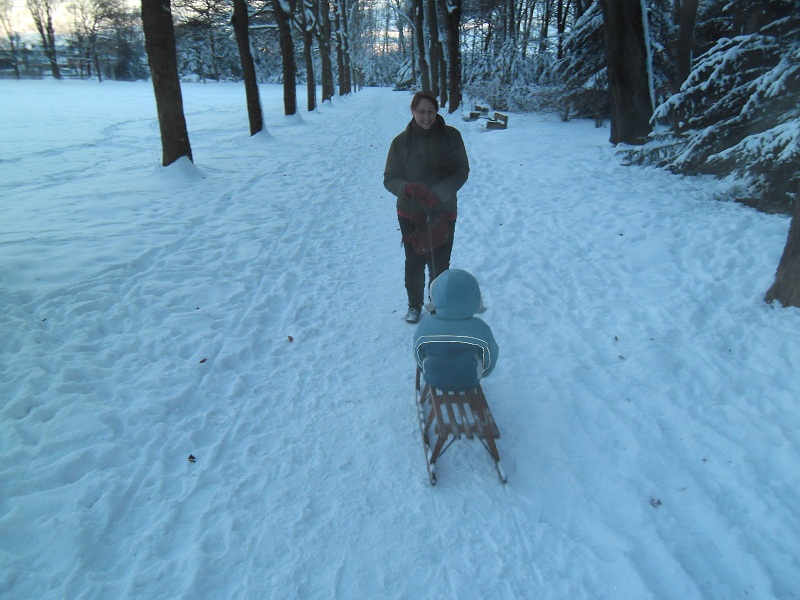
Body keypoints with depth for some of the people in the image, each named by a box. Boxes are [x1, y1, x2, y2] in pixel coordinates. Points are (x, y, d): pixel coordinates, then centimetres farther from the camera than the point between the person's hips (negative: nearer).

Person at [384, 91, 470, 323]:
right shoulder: (401, 142, -4)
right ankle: (415, 305, 36)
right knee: (414, 264, 13)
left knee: (439, 265, 6)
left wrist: (438, 193, -18)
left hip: (443, 213, 0)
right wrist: (408, 188, -23)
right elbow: (389, 179, -1)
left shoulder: (451, 136, -4)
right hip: (410, 215, 1)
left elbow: (462, 171, -3)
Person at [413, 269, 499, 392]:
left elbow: (418, 357, -8)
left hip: (433, 379, 1)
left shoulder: (425, 326, -26)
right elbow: (490, 361, -11)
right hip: (469, 382, -1)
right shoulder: (481, 330, -28)